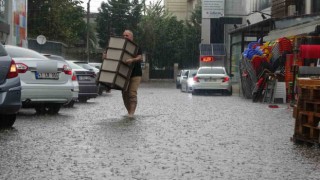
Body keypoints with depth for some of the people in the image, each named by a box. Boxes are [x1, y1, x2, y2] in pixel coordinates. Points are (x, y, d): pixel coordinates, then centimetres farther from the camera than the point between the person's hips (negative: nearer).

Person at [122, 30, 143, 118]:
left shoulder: (136, 47, -3)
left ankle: (131, 113, -15)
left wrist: (132, 60, -38)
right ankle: (129, 112, 18)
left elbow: (139, 58, -18)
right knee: (125, 94, 5)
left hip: (135, 74, -5)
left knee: (132, 93, -13)